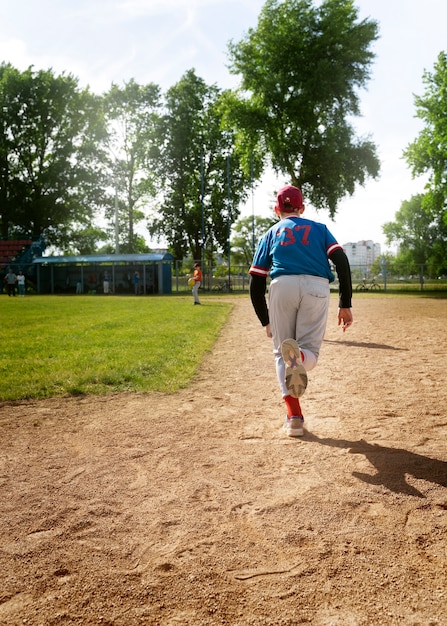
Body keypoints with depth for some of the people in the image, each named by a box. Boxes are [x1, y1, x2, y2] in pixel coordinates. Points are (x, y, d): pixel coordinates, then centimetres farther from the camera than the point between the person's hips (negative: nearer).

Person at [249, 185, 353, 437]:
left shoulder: (270, 234, 25)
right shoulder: (319, 228, 25)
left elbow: (256, 285, 17)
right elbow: (342, 262, 6)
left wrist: (266, 321, 25)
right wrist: (345, 305, 4)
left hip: (282, 286, 0)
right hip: (317, 287, 0)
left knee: (281, 354, 11)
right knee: (310, 351, 7)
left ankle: (294, 417, -2)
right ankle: (299, 356, -31)